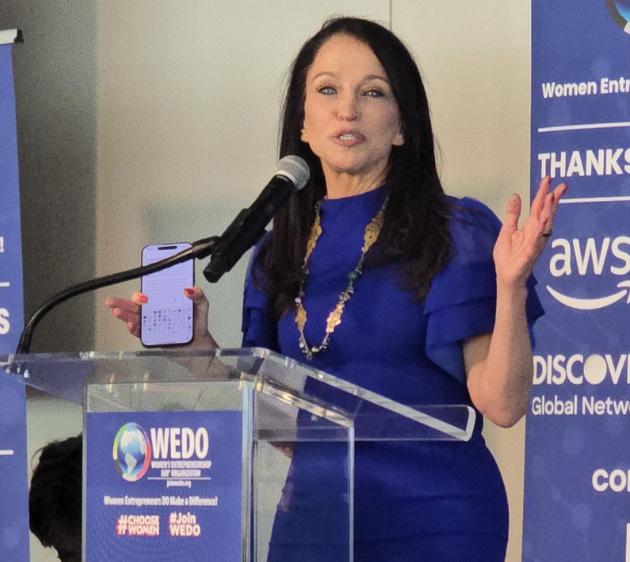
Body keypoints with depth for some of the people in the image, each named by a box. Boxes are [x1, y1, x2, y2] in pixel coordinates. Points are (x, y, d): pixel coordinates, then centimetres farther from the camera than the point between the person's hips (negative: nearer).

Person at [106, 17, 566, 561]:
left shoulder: (457, 235, -5)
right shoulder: (281, 252, 9)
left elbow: (502, 403, -13)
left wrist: (511, 287, -25)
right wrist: (197, 344, -1)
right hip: (310, 513, 4)